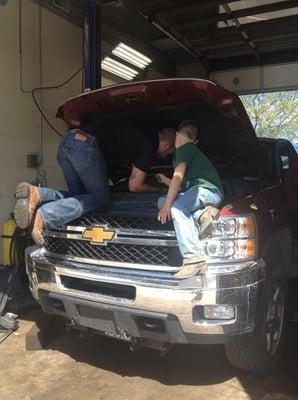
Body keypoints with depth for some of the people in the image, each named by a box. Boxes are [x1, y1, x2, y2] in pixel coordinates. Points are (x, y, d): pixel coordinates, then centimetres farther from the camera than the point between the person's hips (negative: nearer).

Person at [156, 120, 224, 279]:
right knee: (162, 201, 7)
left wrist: (167, 206, -15)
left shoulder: (183, 149, 3)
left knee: (177, 208, -34)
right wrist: (165, 180, 51)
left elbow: (178, 177, -11)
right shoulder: (194, 151, 34)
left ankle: (195, 259, -42)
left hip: (207, 189, -10)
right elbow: (183, 185, 37)